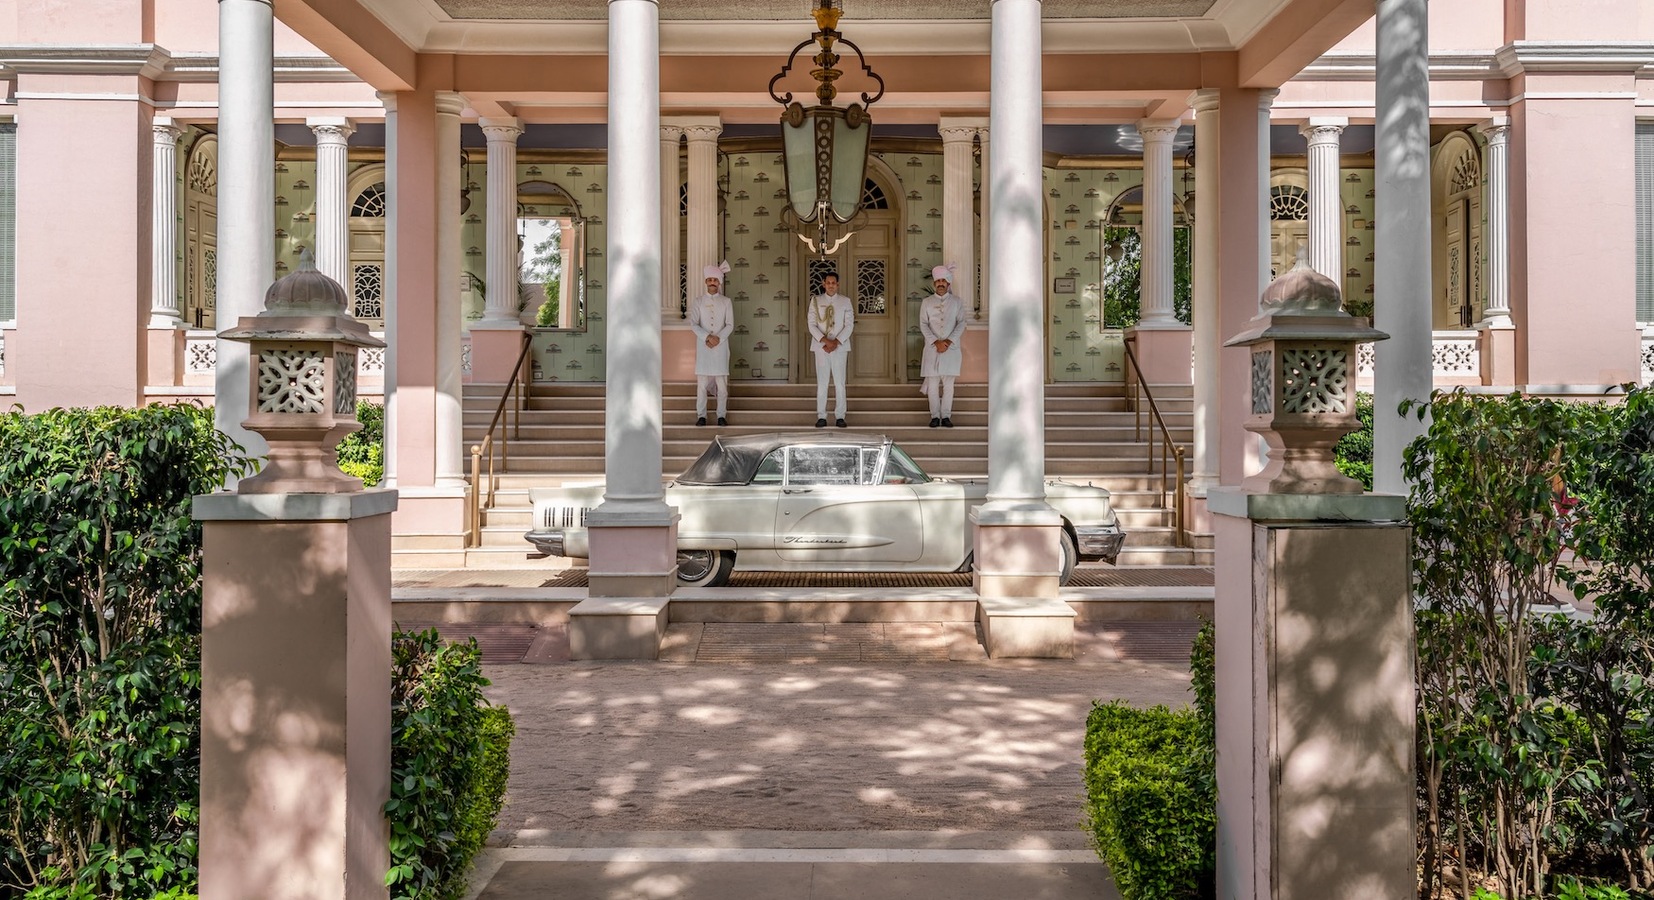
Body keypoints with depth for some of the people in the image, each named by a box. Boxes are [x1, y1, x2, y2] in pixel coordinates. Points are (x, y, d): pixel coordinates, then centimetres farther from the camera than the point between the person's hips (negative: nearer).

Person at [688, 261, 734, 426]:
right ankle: (701, 415, 2)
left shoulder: (726, 302, 7)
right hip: (703, 347, 0)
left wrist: (718, 338, -15)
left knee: (721, 382, -2)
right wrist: (708, 337, -17)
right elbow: (693, 324, -4)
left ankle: (721, 415, 3)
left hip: (721, 347, 0)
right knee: (702, 382, -2)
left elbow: (730, 325, -1)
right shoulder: (698, 302, 7)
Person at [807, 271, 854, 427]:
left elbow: (849, 325, -1)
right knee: (822, 382, 0)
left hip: (840, 347, 0)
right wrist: (825, 341, -15)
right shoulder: (816, 301, 5)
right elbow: (812, 324, -1)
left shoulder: (845, 301, 5)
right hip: (821, 347, 0)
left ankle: (840, 416, 5)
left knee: (840, 382, 0)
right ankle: (821, 416, 4)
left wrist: (836, 342, -12)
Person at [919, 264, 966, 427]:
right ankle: (935, 416, 4)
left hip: (951, 348, 0)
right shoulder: (927, 302, 8)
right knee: (933, 382, -1)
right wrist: (936, 342, -13)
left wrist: (949, 341, -13)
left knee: (948, 383, -2)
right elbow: (923, 325, 0)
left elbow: (961, 323, 0)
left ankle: (946, 416, 2)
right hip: (932, 348, 0)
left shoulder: (957, 302, 7)